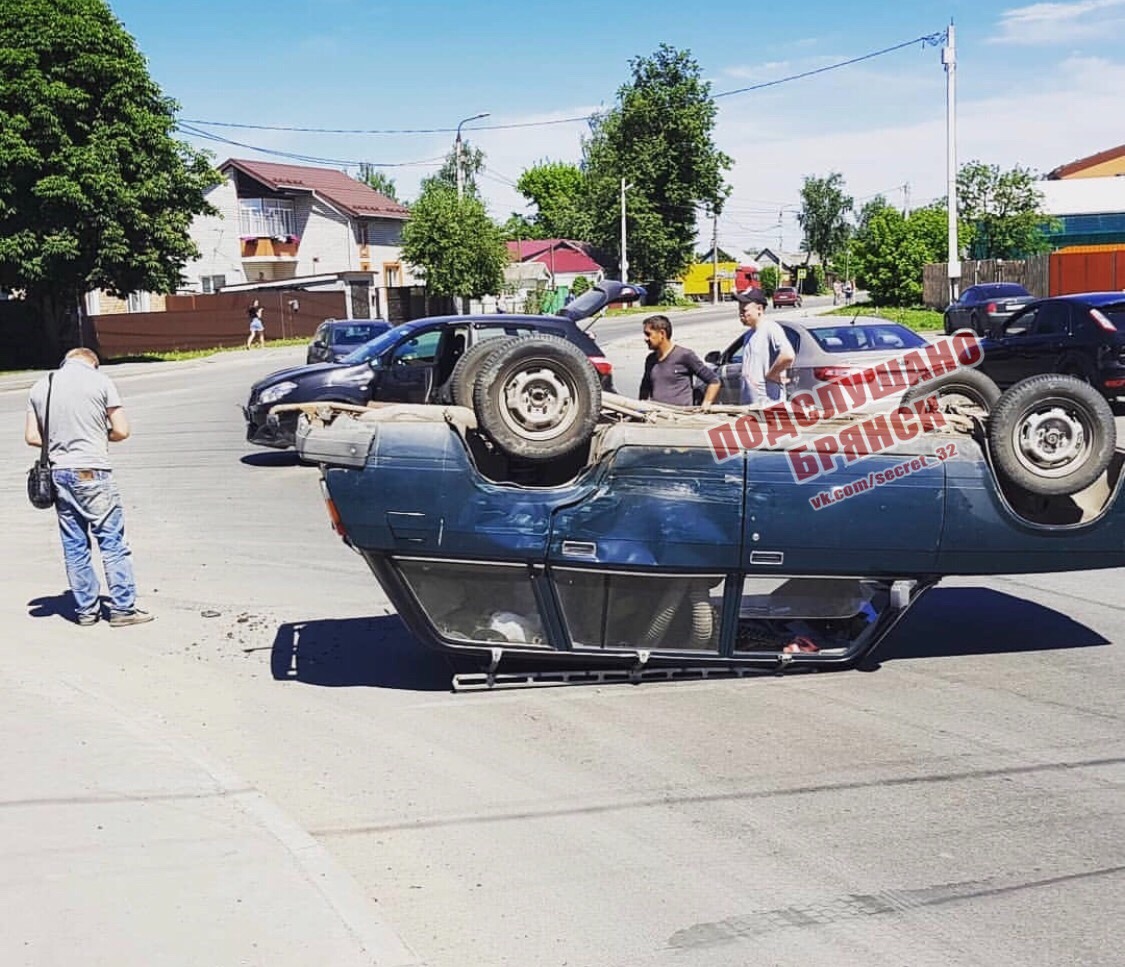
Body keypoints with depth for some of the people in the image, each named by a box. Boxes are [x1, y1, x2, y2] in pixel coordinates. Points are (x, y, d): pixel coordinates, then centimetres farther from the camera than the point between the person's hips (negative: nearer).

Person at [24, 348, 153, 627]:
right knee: (112, 542, 1)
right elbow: (122, 430, -4)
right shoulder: (100, 381, -3)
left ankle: (86, 609, 16)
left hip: (58, 473, 5)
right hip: (92, 473, -5)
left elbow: (32, 437, 9)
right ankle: (122, 608, 2)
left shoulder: (40, 387, 9)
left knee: (74, 547, 11)